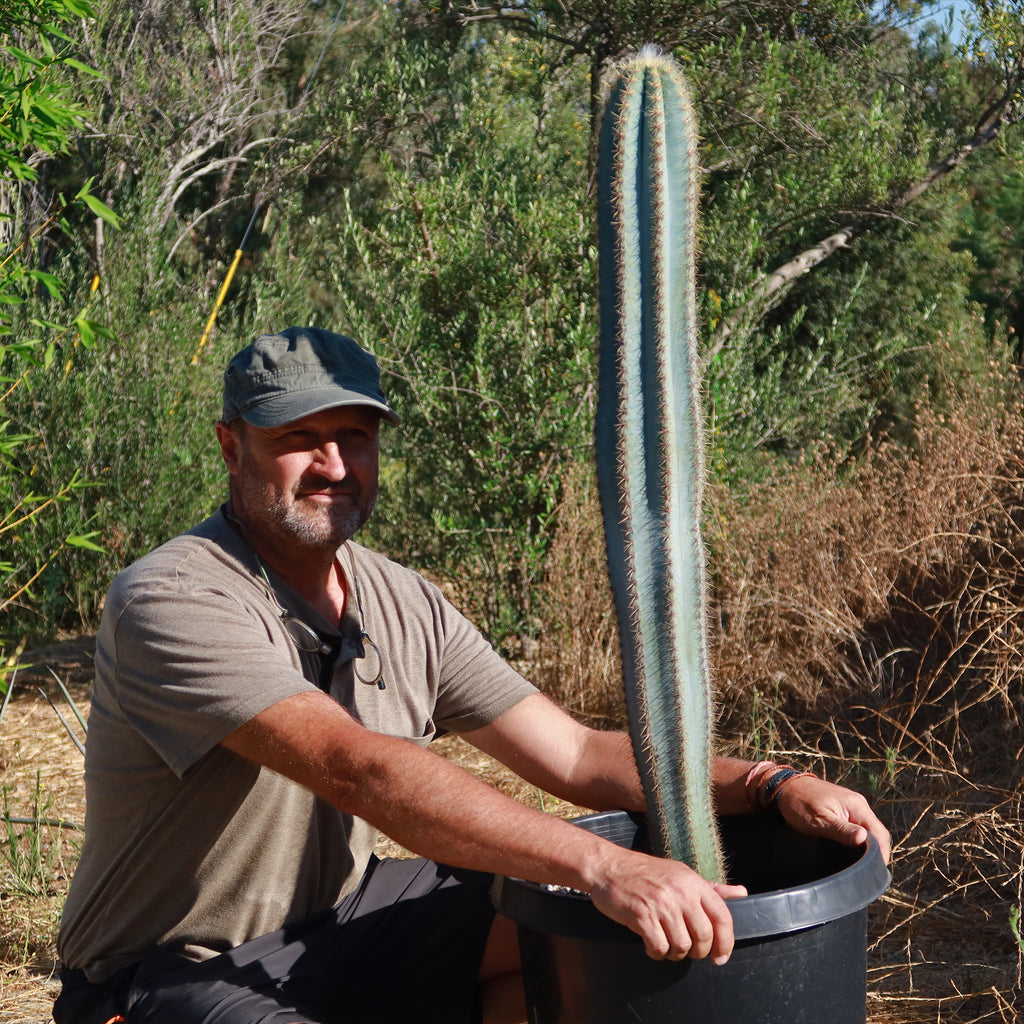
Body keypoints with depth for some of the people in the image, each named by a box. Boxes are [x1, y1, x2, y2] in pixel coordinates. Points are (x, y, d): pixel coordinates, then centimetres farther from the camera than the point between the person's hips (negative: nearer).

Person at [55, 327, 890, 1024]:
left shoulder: (403, 605, -1)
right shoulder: (171, 603, -25)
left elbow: (576, 756, -3)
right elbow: (360, 771, -37)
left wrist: (773, 786, -17)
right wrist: (601, 866, -44)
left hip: (336, 919, 7)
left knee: (588, 933, -5)